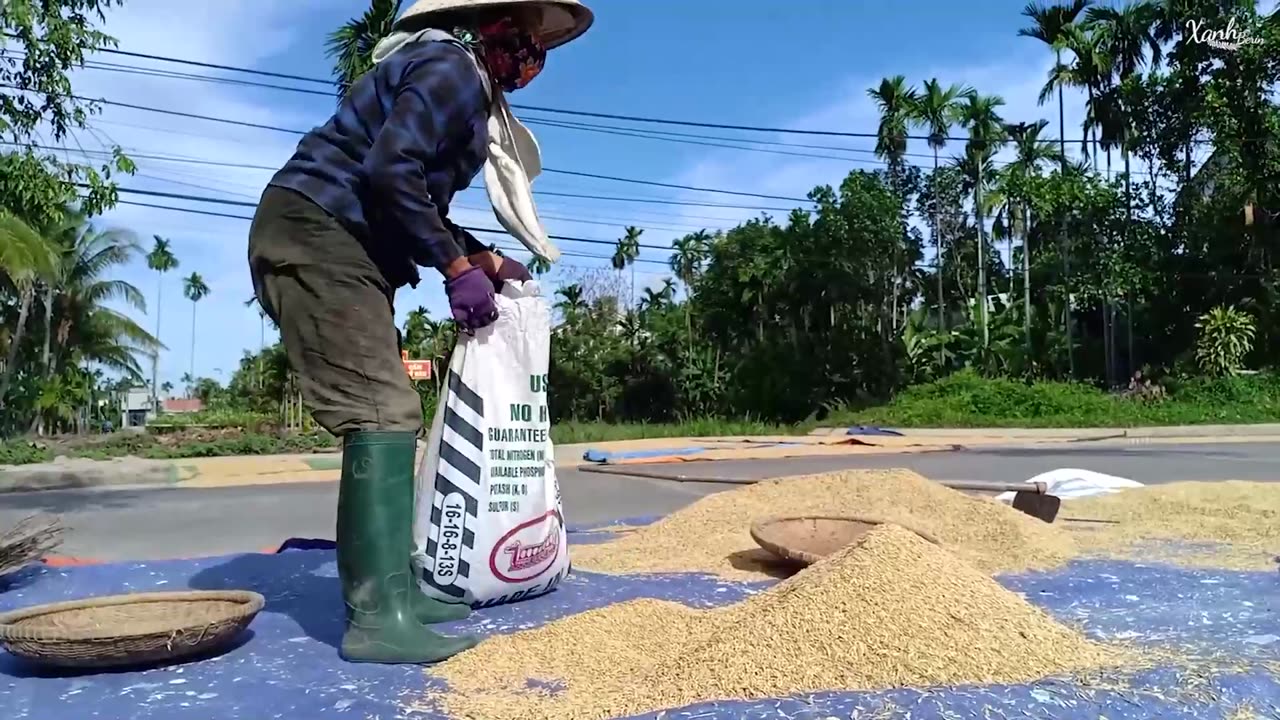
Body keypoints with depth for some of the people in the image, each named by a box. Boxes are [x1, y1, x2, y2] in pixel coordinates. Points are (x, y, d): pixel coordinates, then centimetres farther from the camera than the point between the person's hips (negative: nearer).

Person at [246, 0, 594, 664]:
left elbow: (420, 201, 25)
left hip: (339, 247, 11)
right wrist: (458, 267, -17)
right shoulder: (453, 66, -8)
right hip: (315, 234, -11)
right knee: (385, 412, -18)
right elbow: (390, 169, -23)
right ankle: (379, 616, -18)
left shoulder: (466, 83, 24)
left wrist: (486, 259, 20)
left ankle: (385, 587, 14)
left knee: (385, 412, 8)